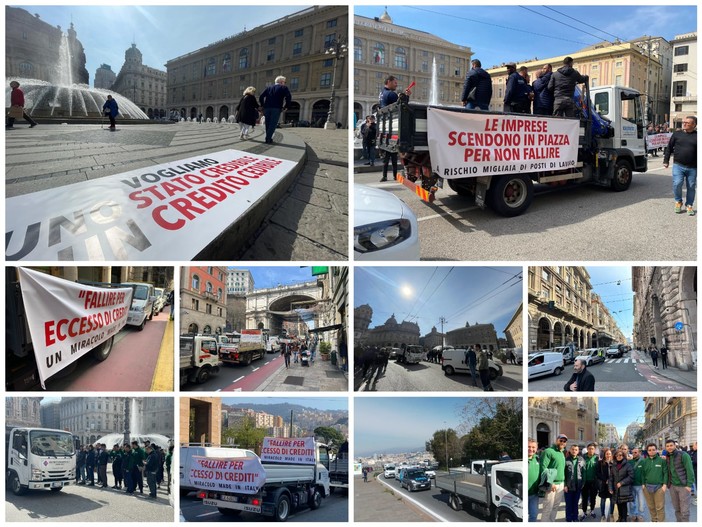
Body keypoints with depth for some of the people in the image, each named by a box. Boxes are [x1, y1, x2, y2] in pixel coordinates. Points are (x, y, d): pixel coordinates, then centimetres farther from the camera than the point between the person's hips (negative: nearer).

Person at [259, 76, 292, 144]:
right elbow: (289, 97, -12)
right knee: (273, 124, -3)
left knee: (268, 124, 13)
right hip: (276, 108, -4)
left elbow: (261, 97, 10)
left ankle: (268, 138, 17)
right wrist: (286, 106, -4)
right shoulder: (284, 88, 5)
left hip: (267, 108, 5)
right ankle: (268, 139, -9)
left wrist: (263, 105, 16)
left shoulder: (269, 87, 19)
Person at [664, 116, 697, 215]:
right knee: (677, 184, -12)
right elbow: (669, 148, 11)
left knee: (691, 187, 6)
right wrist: (666, 160, 6)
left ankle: (689, 205, 21)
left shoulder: (697, 136, 2)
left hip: (692, 168, 0)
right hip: (678, 166, 0)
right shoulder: (677, 134, 6)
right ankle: (678, 201, 12)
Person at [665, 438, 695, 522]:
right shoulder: (667, 457, 9)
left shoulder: (683, 455, -10)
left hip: (683, 486, -6)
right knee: (677, 509, 13)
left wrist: (689, 485, -17)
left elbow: (690, 470, -13)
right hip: (673, 486, 6)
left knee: (684, 510, -2)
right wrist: (667, 483, 1)